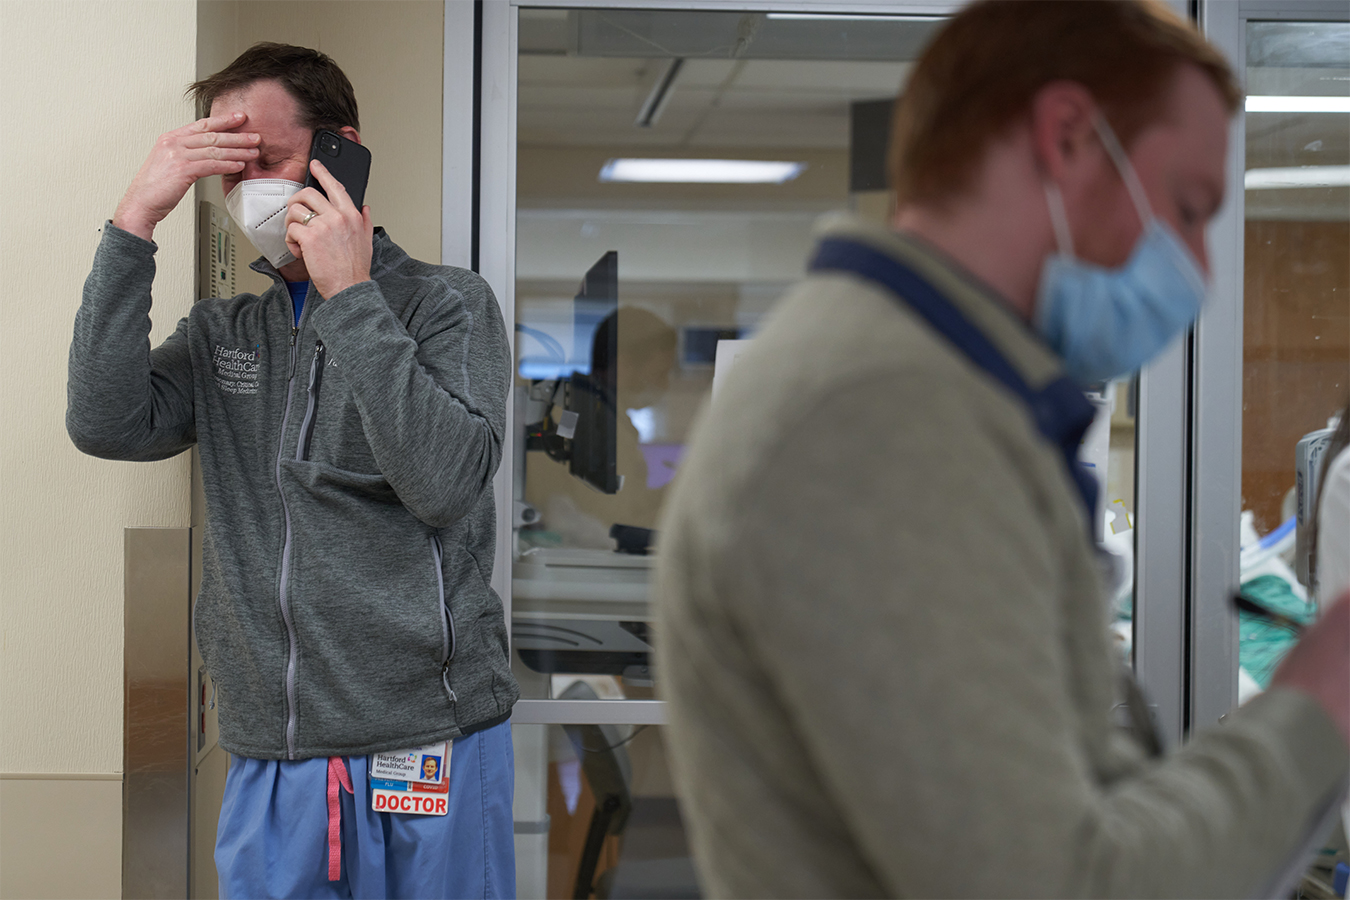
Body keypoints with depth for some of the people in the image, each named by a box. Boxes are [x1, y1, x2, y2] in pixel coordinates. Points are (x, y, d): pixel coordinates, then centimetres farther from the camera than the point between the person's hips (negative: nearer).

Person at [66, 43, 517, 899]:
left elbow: (447, 482, -16)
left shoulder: (447, 304, 0)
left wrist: (352, 297, -14)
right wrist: (135, 221, -8)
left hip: (430, 743, -3)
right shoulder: (220, 333, 13)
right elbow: (106, 425, -5)